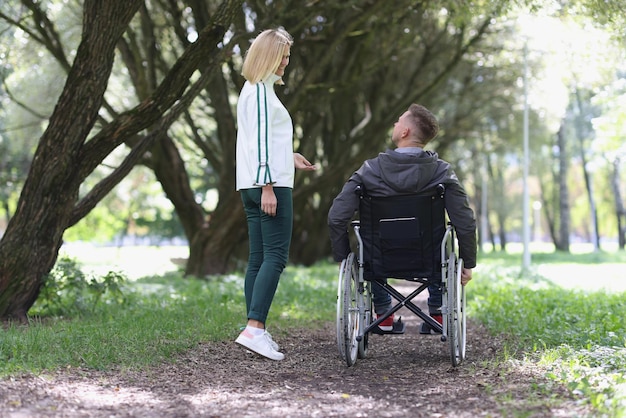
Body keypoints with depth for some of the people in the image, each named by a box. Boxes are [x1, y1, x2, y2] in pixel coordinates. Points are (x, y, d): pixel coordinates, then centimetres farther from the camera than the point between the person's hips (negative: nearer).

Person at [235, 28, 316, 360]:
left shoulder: (255, 89, 21)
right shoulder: (261, 90, -10)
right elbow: (260, 139, -17)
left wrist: (288, 157, 32)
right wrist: (267, 186, -21)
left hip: (253, 184, 10)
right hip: (270, 183, -10)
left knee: (259, 259, 7)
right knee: (275, 256, -13)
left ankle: (256, 331, 8)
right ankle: (254, 329, -20)